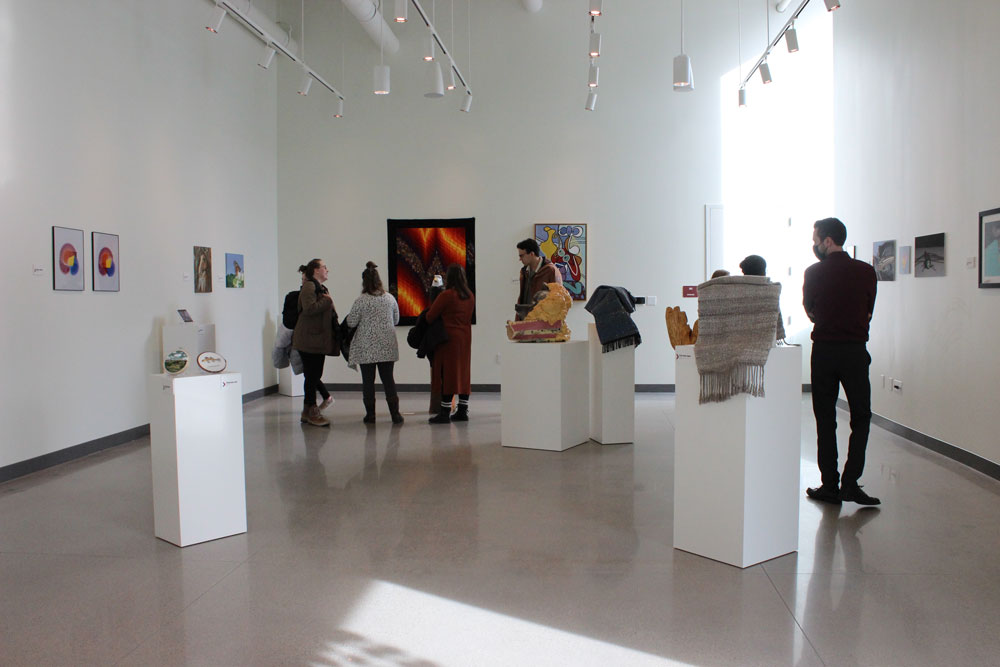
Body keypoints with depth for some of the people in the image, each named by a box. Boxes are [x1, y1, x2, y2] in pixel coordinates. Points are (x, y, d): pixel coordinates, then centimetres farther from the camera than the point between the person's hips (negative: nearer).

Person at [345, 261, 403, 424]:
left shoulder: (360, 301, -10)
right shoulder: (390, 298, 2)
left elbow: (351, 322, -5)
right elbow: (396, 320, 12)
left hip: (366, 348, -3)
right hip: (387, 346, 3)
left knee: (368, 380, 5)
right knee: (388, 378, 7)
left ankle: (370, 414, 9)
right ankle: (395, 413, 4)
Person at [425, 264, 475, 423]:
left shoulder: (447, 295, -13)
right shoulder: (470, 296, 7)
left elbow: (430, 317, -7)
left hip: (449, 338, -6)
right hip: (465, 337, 7)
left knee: (448, 374, -3)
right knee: (463, 373, 11)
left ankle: (445, 413, -1)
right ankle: (462, 411, 15)